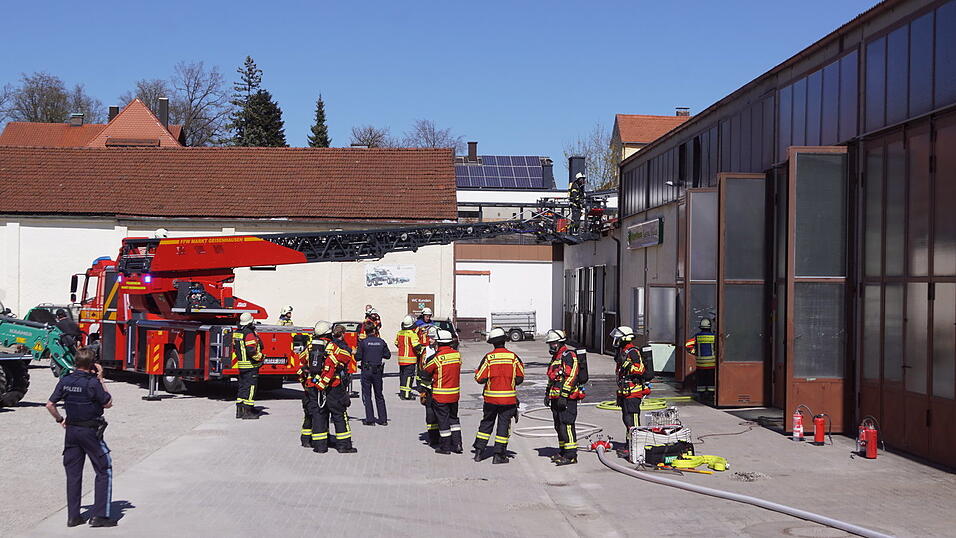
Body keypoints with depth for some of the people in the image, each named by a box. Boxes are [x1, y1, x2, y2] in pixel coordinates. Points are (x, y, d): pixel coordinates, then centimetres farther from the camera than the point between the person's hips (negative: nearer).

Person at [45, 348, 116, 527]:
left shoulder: (65, 381, 0)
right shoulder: (93, 383, -17)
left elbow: (50, 405, 3)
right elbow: (108, 403, -6)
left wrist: (60, 420, 17)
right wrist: (100, 379, -5)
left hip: (71, 430, 6)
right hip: (91, 431, -6)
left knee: (73, 473, 13)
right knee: (104, 472, 4)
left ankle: (73, 516, 15)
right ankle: (100, 516, 0)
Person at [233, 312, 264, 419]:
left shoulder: (236, 333, 10)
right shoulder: (249, 334, -18)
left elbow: (235, 347, 20)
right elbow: (251, 350, -26)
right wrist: (260, 357, -12)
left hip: (240, 364, 9)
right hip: (251, 365, -9)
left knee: (242, 386, 15)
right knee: (250, 387, -4)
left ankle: (239, 410, 18)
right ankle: (248, 411, -4)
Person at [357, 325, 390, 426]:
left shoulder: (363, 342, -9)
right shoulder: (381, 342, 0)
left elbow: (358, 357, -9)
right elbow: (388, 355, 5)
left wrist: (355, 353, 12)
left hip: (366, 370, -3)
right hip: (378, 371, 3)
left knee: (366, 395, 5)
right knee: (379, 395, 14)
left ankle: (370, 419, 1)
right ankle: (383, 419, 14)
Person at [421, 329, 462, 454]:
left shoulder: (437, 357, -18)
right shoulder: (457, 354, -1)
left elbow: (426, 371, -7)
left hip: (441, 395, -5)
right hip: (455, 393, 6)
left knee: (443, 419, 5)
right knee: (453, 418, 18)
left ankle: (445, 446, 12)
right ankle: (457, 444, 17)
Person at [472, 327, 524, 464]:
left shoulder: (488, 358, -8)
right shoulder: (513, 357, -6)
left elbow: (480, 378, -7)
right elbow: (520, 378, 2)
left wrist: (477, 374, 14)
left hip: (491, 397, 1)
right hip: (508, 398, -1)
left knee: (487, 423, 15)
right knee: (504, 424, 6)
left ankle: (479, 450, 17)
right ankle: (499, 455, 7)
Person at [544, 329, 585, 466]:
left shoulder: (568, 356, -11)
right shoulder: (555, 357, 21)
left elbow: (571, 377, -20)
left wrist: (564, 395, -23)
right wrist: (548, 394, 26)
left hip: (567, 398, -10)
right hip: (556, 398, 10)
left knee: (567, 425, -12)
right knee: (559, 426, 14)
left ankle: (571, 455, -11)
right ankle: (562, 452, 24)